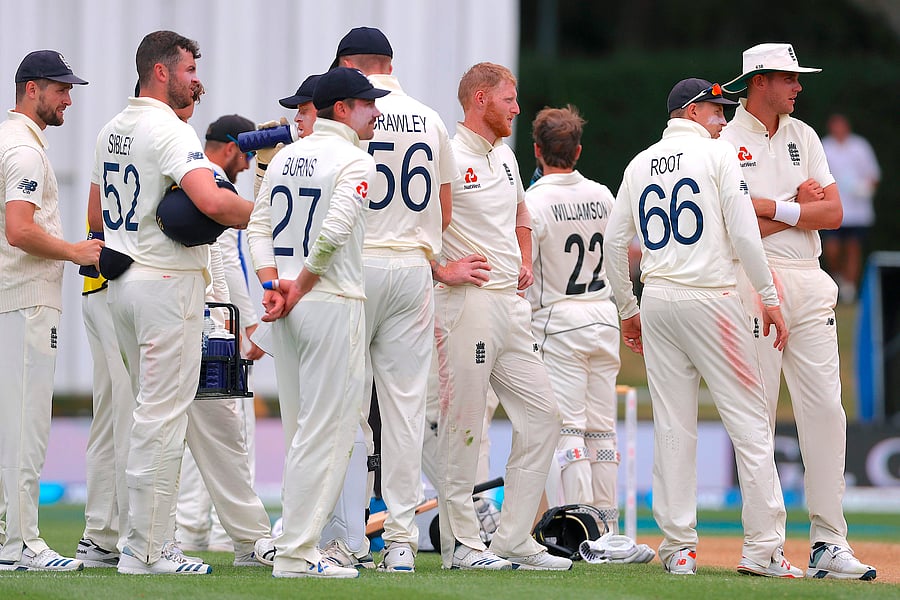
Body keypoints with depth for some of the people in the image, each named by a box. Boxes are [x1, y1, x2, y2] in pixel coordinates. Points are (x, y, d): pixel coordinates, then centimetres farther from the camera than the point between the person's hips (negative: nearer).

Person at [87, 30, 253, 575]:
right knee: (164, 415, -6)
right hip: (168, 281, -9)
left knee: (155, 410, 15)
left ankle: (146, 541, 15)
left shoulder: (112, 131, 13)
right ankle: (146, 550, -6)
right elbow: (211, 200, -29)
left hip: (121, 280, 9)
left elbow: (96, 216, 21)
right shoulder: (171, 131, -15)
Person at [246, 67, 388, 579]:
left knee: (305, 431, 15)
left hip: (286, 307, 8)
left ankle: (301, 541, 16)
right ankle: (297, 554, -8)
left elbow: (259, 226, 10)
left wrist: (272, 285, 0)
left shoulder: (285, 158, 14)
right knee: (327, 431, -5)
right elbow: (334, 231, -21)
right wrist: (301, 287, -11)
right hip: (334, 304, -8)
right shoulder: (354, 160, -9)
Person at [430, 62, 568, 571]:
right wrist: (441, 271, -16)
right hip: (469, 302, -9)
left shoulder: (504, 155, 17)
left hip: (513, 303, 9)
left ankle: (514, 539, 9)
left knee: (542, 416, 5)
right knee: (463, 425, -5)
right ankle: (461, 544, 1)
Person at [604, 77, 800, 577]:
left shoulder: (639, 164, 13)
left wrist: (628, 309, 22)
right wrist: (769, 298, -4)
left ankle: (678, 548, 5)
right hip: (710, 298, -5)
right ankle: (763, 548, -6)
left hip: (656, 300, 6)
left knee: (672, 426, 7)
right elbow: (744, 234, -10)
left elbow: (614, 243, 13)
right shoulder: (716, 154, -3)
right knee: (749, 422, -2)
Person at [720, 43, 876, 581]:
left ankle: (829, 542, -1)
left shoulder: (804, 137, 15)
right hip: (753, 283, -5)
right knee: (757, 414, -4)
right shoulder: (725, 142, -2)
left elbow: (833, 213, 5)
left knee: (826, 409, -2)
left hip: (810, 284, 5)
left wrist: (773, 209, -7)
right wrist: (800, 205, -3)